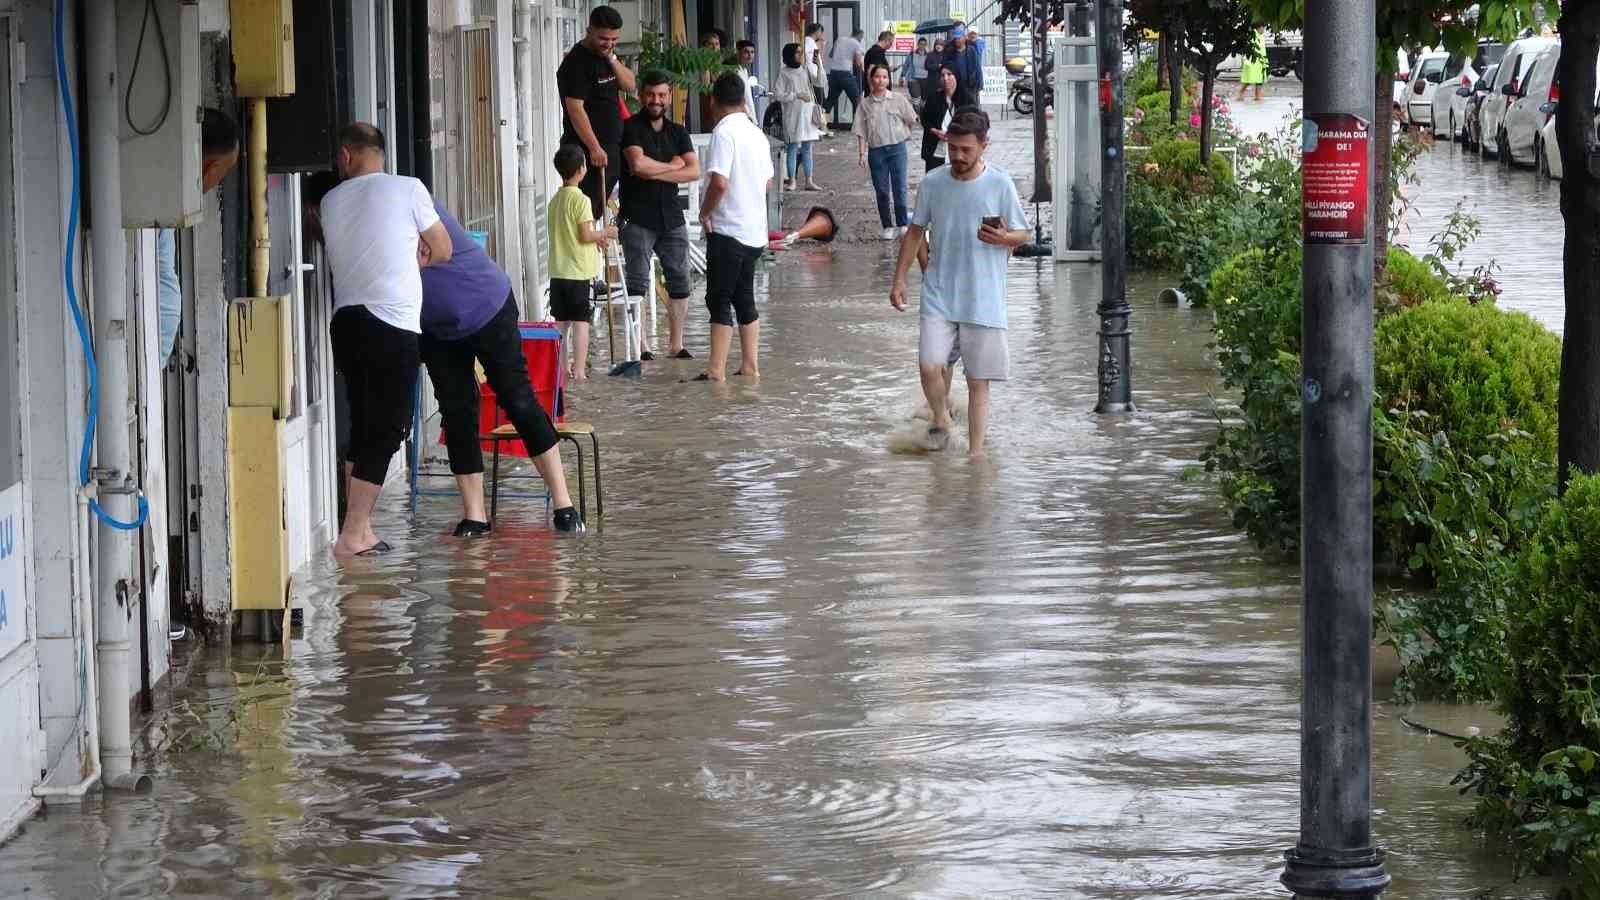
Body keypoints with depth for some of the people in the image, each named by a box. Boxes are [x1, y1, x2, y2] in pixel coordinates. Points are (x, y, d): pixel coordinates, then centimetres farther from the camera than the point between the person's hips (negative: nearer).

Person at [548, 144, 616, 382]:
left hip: (558, 272, 7)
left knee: (561, 322, 12)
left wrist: (596, 237, 17)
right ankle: (579, 370, -4)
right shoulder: (581, 200, -13)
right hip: (580, 273, -7)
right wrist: (605, 232, 2)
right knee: (581, 322, -2)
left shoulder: (555, 200, 10)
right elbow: (586, 236, -16)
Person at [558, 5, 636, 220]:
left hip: (610, 146, 9)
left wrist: (612, 59, -3)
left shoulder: (605, 56, 15)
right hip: (586, 151, -9)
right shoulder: (576, 63, -13)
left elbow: (629, 85, 13)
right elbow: (575, 109, -19)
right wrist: (594, 148, -21)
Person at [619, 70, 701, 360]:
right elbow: (638, 164, -19)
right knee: (638, 283, -5)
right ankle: (639, 347, -3)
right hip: (638, 219, -5)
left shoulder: (678, 132, 13)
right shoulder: (631, 128, -2)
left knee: (680, 282, 6)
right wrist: (672, 166, -5)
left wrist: (654, 172, -11)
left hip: (671, 217, 5)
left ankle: (676, 345, 13)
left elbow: (694, 171, 0)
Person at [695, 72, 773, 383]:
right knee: (745, 299, 15)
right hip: (754, 230, 8)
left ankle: (716, 370, -11)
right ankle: (750, 366, 17)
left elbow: (720, 182, -24)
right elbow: (768, 182, 20)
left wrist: (705, 212, -10)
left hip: (727, 229, -8)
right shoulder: (756, 133, 11)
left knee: (719, 300, -7)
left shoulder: (724, 132, -14)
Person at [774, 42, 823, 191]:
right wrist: (797, 95, -14)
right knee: (793, 148, -2)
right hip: (793, 115, -5)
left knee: (807, 148, 7)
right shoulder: (784, 74, -4)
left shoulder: (804, 71, 12)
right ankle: (791, 181, 4)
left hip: (807, 114, 5)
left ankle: (809, 181, 10)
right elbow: (777, 95, -11)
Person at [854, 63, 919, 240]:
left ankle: (903, 224, 7)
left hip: (897, 147, -1)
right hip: (876, 151, 1)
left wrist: (905, 134, 11)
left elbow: (912, 120, 9)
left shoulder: (898, 99, 0)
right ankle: (888, 226, 12)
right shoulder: (865, 104, 3)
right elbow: (861, 132, 3)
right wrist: (862, 154, -2)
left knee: (899, 188, -3)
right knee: (881, 190, 3)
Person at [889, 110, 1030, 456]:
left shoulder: (1000, 185, -5)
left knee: (978, 380, 1)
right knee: (930, 365, -13)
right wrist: (899, 280, 8)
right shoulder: (932, 183, 2)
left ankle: (976, 452, 12)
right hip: (939, 294, 2)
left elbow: (1022, 234, 3)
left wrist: (1003, 238, -20)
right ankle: (941, 421, 17)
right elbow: (916, 232, 13)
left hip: (984, 298, -2)